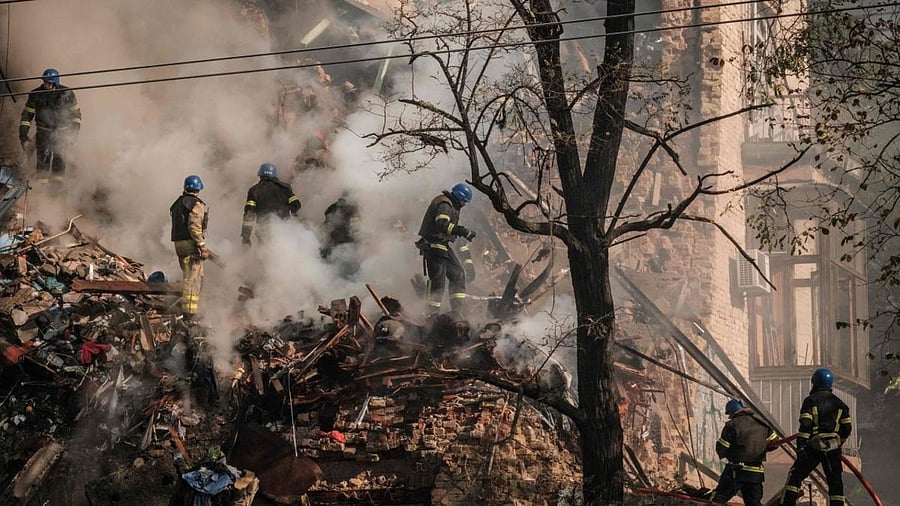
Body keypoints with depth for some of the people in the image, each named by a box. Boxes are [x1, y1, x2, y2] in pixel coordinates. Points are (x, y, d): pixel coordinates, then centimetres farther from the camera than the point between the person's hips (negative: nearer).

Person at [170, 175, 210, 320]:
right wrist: (202, 246, -17)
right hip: (191, 244, -9)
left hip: (178, 243, 9)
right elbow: (194, 227, -19)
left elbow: (176, 225, 17)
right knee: (193, 278, -7)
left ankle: (186, 309, 21)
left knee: (188, 276, 18)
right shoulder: (196, 205, -11)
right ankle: (189, 311, -11)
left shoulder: (178, 204, 16)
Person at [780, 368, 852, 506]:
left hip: (813, 447, -4)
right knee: (835, 481, 9)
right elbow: (847, 427, 11)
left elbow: (805, 425, -12)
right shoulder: (839, 403, 11)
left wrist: (800, 446, -11)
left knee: (795, 475, 3)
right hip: (833, 448, 4)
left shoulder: (810, 400, -3)